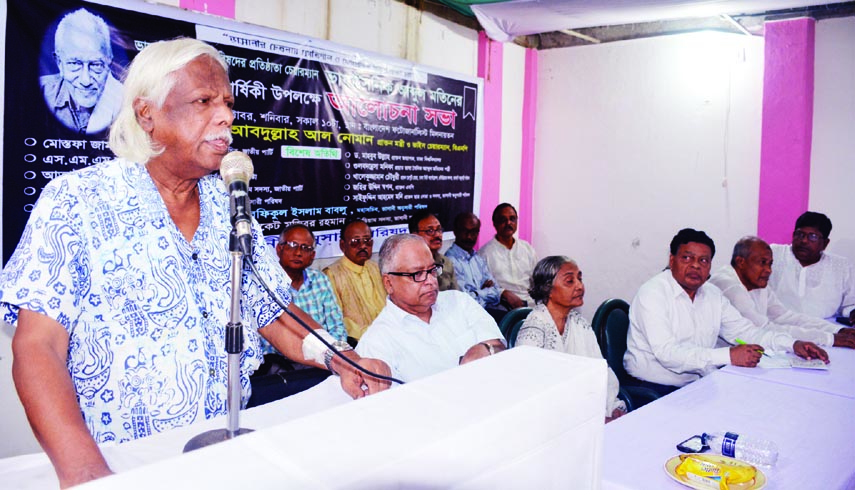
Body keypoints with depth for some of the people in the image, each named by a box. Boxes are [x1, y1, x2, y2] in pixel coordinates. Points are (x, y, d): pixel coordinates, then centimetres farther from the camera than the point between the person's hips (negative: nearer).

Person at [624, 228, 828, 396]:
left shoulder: (712, 294, 11)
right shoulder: (652, 293, -14)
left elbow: (744, 331, 16)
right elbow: (667, 353, -24)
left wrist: (793, 344, 1)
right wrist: (728, 356, -28)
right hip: (654, 390, -7)